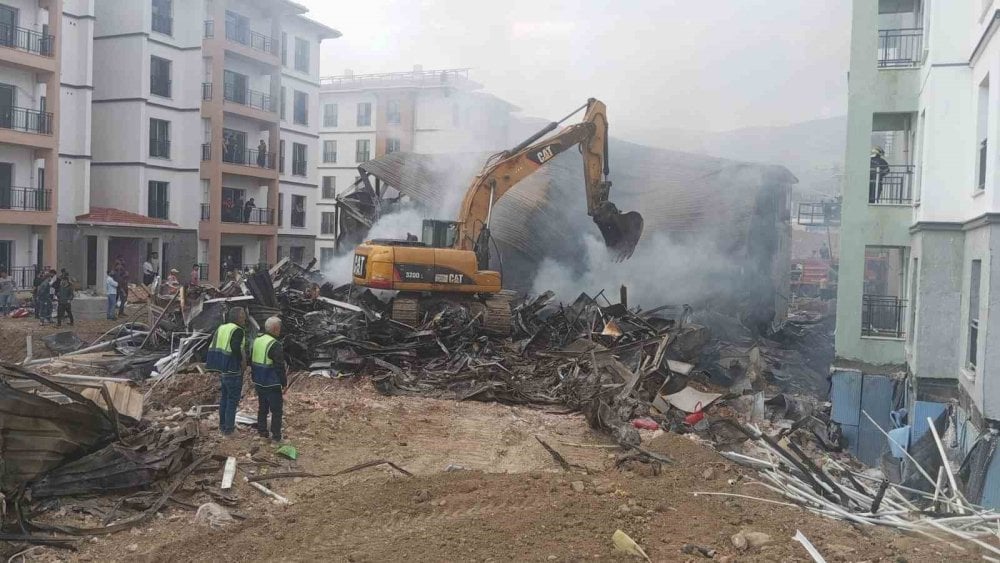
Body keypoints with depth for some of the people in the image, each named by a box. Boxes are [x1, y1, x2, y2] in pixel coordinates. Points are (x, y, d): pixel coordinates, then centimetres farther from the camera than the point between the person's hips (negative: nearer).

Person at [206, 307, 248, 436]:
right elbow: (235, 347, -32)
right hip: (233, 371, -8)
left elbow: (212, 347, 8)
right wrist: (243, 361, -17)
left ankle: (222, 425, 29)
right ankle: (229, 429, 10)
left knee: (224, 398, 20)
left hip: (221, 370, 8)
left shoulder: (221, 328, 7)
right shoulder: (238, 331, -17)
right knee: (233, 400, 4)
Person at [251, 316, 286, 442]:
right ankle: (276, 436, 5)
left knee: (262, 407, 19)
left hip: (259, 383, 8)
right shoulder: (275, 345, -20)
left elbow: (252, 362, 16)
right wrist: (284, 383, -10)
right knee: (276, 410, 2)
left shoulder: (257, 341, 7)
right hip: (272, 384, -8)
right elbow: (280, 367, -19)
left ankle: (262, 431, 26)